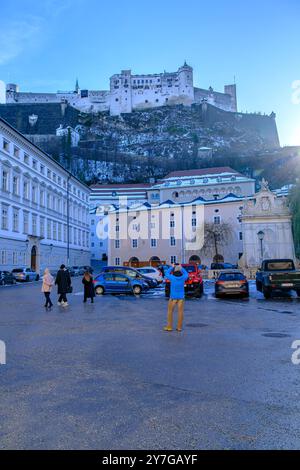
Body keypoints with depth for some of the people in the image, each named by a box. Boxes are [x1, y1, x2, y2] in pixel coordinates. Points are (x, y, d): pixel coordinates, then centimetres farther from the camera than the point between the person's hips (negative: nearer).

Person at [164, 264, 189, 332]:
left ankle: (169, 327, 10)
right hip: (181, 297, 2)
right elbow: (186, 274, 14)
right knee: (180, 312, 6)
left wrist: (172, 267, 13)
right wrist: (181, 267, 20)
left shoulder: (172, 278, -15)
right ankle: (179, 327, 9)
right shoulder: (183, 278, -9)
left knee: (170, 311, 8)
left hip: (173, 297, -2)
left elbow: (167, 274, 5)